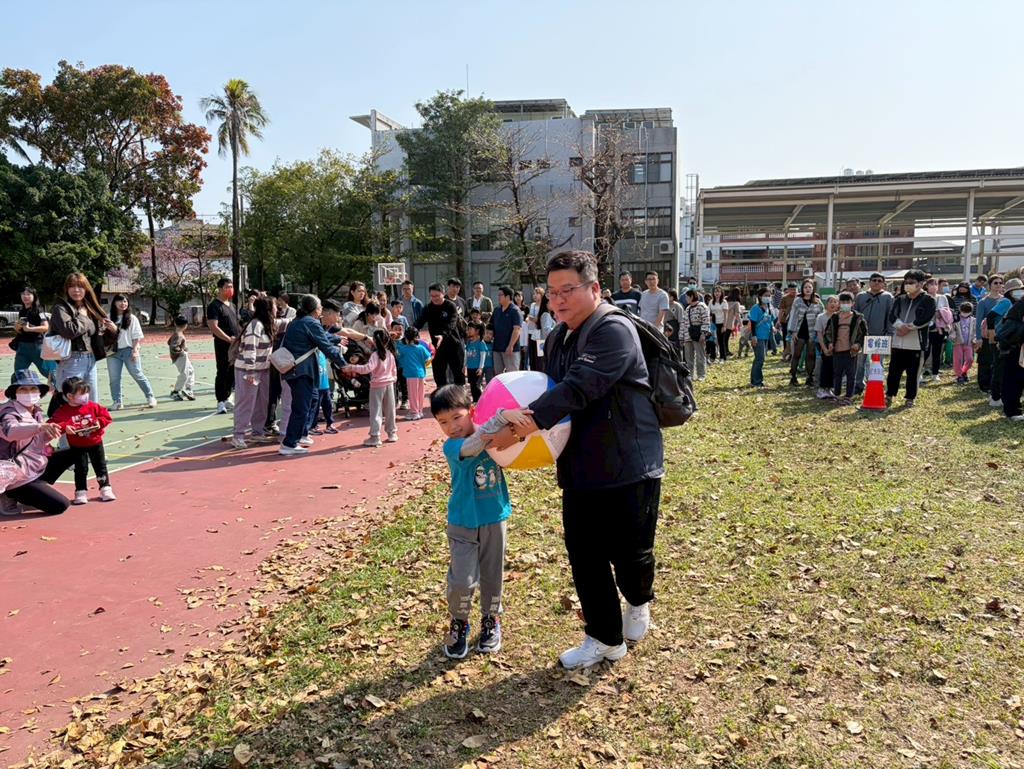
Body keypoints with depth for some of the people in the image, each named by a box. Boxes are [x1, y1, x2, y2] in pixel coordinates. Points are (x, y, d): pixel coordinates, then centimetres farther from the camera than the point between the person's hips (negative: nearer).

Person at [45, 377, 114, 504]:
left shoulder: (93, 406, -5)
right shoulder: (63, 411, -12)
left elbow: (106, 415, -2)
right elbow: (54, 424, -17)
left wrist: (100, 422, -19)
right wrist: (64, 428, -32)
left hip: (95, 443, 2)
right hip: (77, 446, -2)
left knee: (100, 466, 8)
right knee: (81, 469, 4)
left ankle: (105, 488, 19)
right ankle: (81, 492, 16)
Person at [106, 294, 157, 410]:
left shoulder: (131, 318, 1)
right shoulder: (109, 318, 7)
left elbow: (137, 336, -2)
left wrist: (135, 350, -10)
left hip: (129, 350, -3)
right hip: (113, 352, 3)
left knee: (138, 375, 0)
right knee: (114, 378, 3)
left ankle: (150, 397, 8)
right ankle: (117, 402, 10)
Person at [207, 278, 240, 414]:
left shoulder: (232, 305, 17)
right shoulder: (214, 306, -9)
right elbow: (214, 327, -19)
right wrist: (229, 339, -25)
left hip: (235, 345, 8)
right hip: (223, 345, -8)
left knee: (233, 373, 12)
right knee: (222, 373, -5)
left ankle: (226, 398, 24)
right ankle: (220, 402, 0)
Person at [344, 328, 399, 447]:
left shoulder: (375, 354, -17)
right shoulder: (390, 353, 2)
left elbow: (368, 368, -28)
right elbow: (394, 369, 10)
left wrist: (352, 368, -25)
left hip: (377, 385, -6)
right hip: (389, 384, 6)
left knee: (375, 411, -2)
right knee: (390, 410, 14)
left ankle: (375, 437, -4)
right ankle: (392, 433, 22)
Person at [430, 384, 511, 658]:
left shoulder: (492, 436, -2)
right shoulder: (452, 446, -16)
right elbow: (473, 445, -35)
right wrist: (502, 416, -46)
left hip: (494, 519, 3)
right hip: (463, 523, -3)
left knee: (493, 575, 15)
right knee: (462, 581, -4)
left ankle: (491, 621, 37)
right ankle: (459, 624, 23)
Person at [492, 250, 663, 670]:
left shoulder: (615, 331, -18)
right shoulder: (557, 339, 10)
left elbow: (578, 388, -29)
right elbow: (553, 391, 15)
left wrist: (527, 421, -34)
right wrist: (522, 417, -6)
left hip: (629, 470, -7)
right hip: (579, 471, 7)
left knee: (629, 553, 8)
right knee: (584, 556, 11)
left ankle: (638, 603, 42)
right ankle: (604, 639, 29)